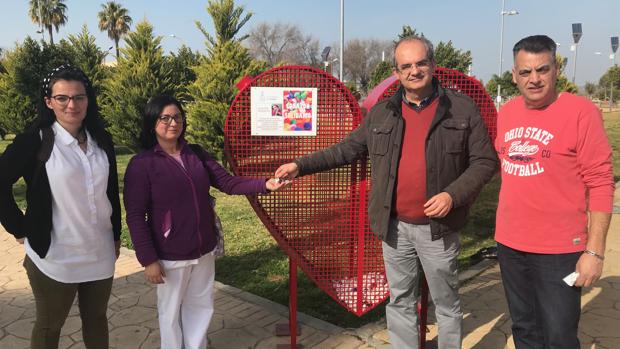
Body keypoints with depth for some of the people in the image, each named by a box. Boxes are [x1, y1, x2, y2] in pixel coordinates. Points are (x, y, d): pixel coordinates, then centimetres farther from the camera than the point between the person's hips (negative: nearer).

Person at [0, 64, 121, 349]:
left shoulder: (102, 140, 2)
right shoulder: (35, 141, -11)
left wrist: (116, 235, 12)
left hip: (101, 253, 4)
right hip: (55, 256, -4)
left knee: (97, 318, 19)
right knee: (49, 326, 15)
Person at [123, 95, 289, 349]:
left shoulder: (197, 154, 2)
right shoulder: (142, 164, -12)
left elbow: (228, 182, -3)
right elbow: (135, 216, -13)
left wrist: (265, 185, -18)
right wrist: (148, 259, -15)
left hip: (204, 250, 5)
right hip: (170, 256, -5)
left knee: (201, 306, 20)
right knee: (171, 311, 15)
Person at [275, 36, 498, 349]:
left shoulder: (462, 109, -4)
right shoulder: (381, 113, 4)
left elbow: (485, 161, -3)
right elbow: (348, 149, 9)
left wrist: (453, 195, -17)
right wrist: (301, 165, 2)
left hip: (438, 227, -2)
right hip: (395, 226, 3)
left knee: (446, 303, 14)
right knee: (400, 301, 17)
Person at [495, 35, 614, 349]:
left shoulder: (581, 112, -11)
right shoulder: (505, 113, 5)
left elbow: (600, 184, -11)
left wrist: (595, 250, -14)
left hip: (558, 250, -5)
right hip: (509, 245, 5)